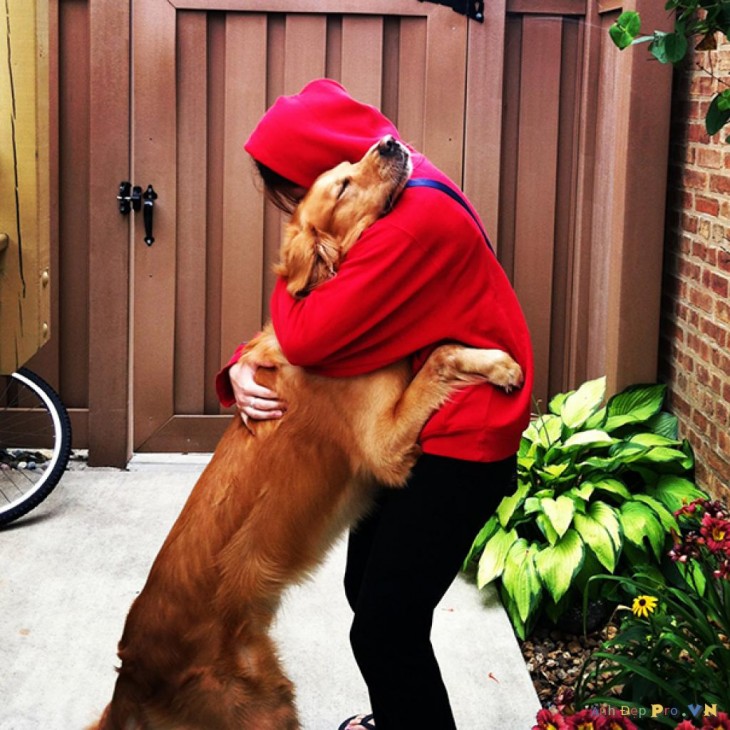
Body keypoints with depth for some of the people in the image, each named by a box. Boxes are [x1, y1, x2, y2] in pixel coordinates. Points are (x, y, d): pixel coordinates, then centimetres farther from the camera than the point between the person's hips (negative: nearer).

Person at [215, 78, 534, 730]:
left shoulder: (415, 219, -28)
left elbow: (308, 338, -30)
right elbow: (302, 328, 7)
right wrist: (244, 369, -12)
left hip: (457, 445, -10)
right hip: (407, 430, 10)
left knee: (386, 627, -7)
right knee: (366, 590, 22)